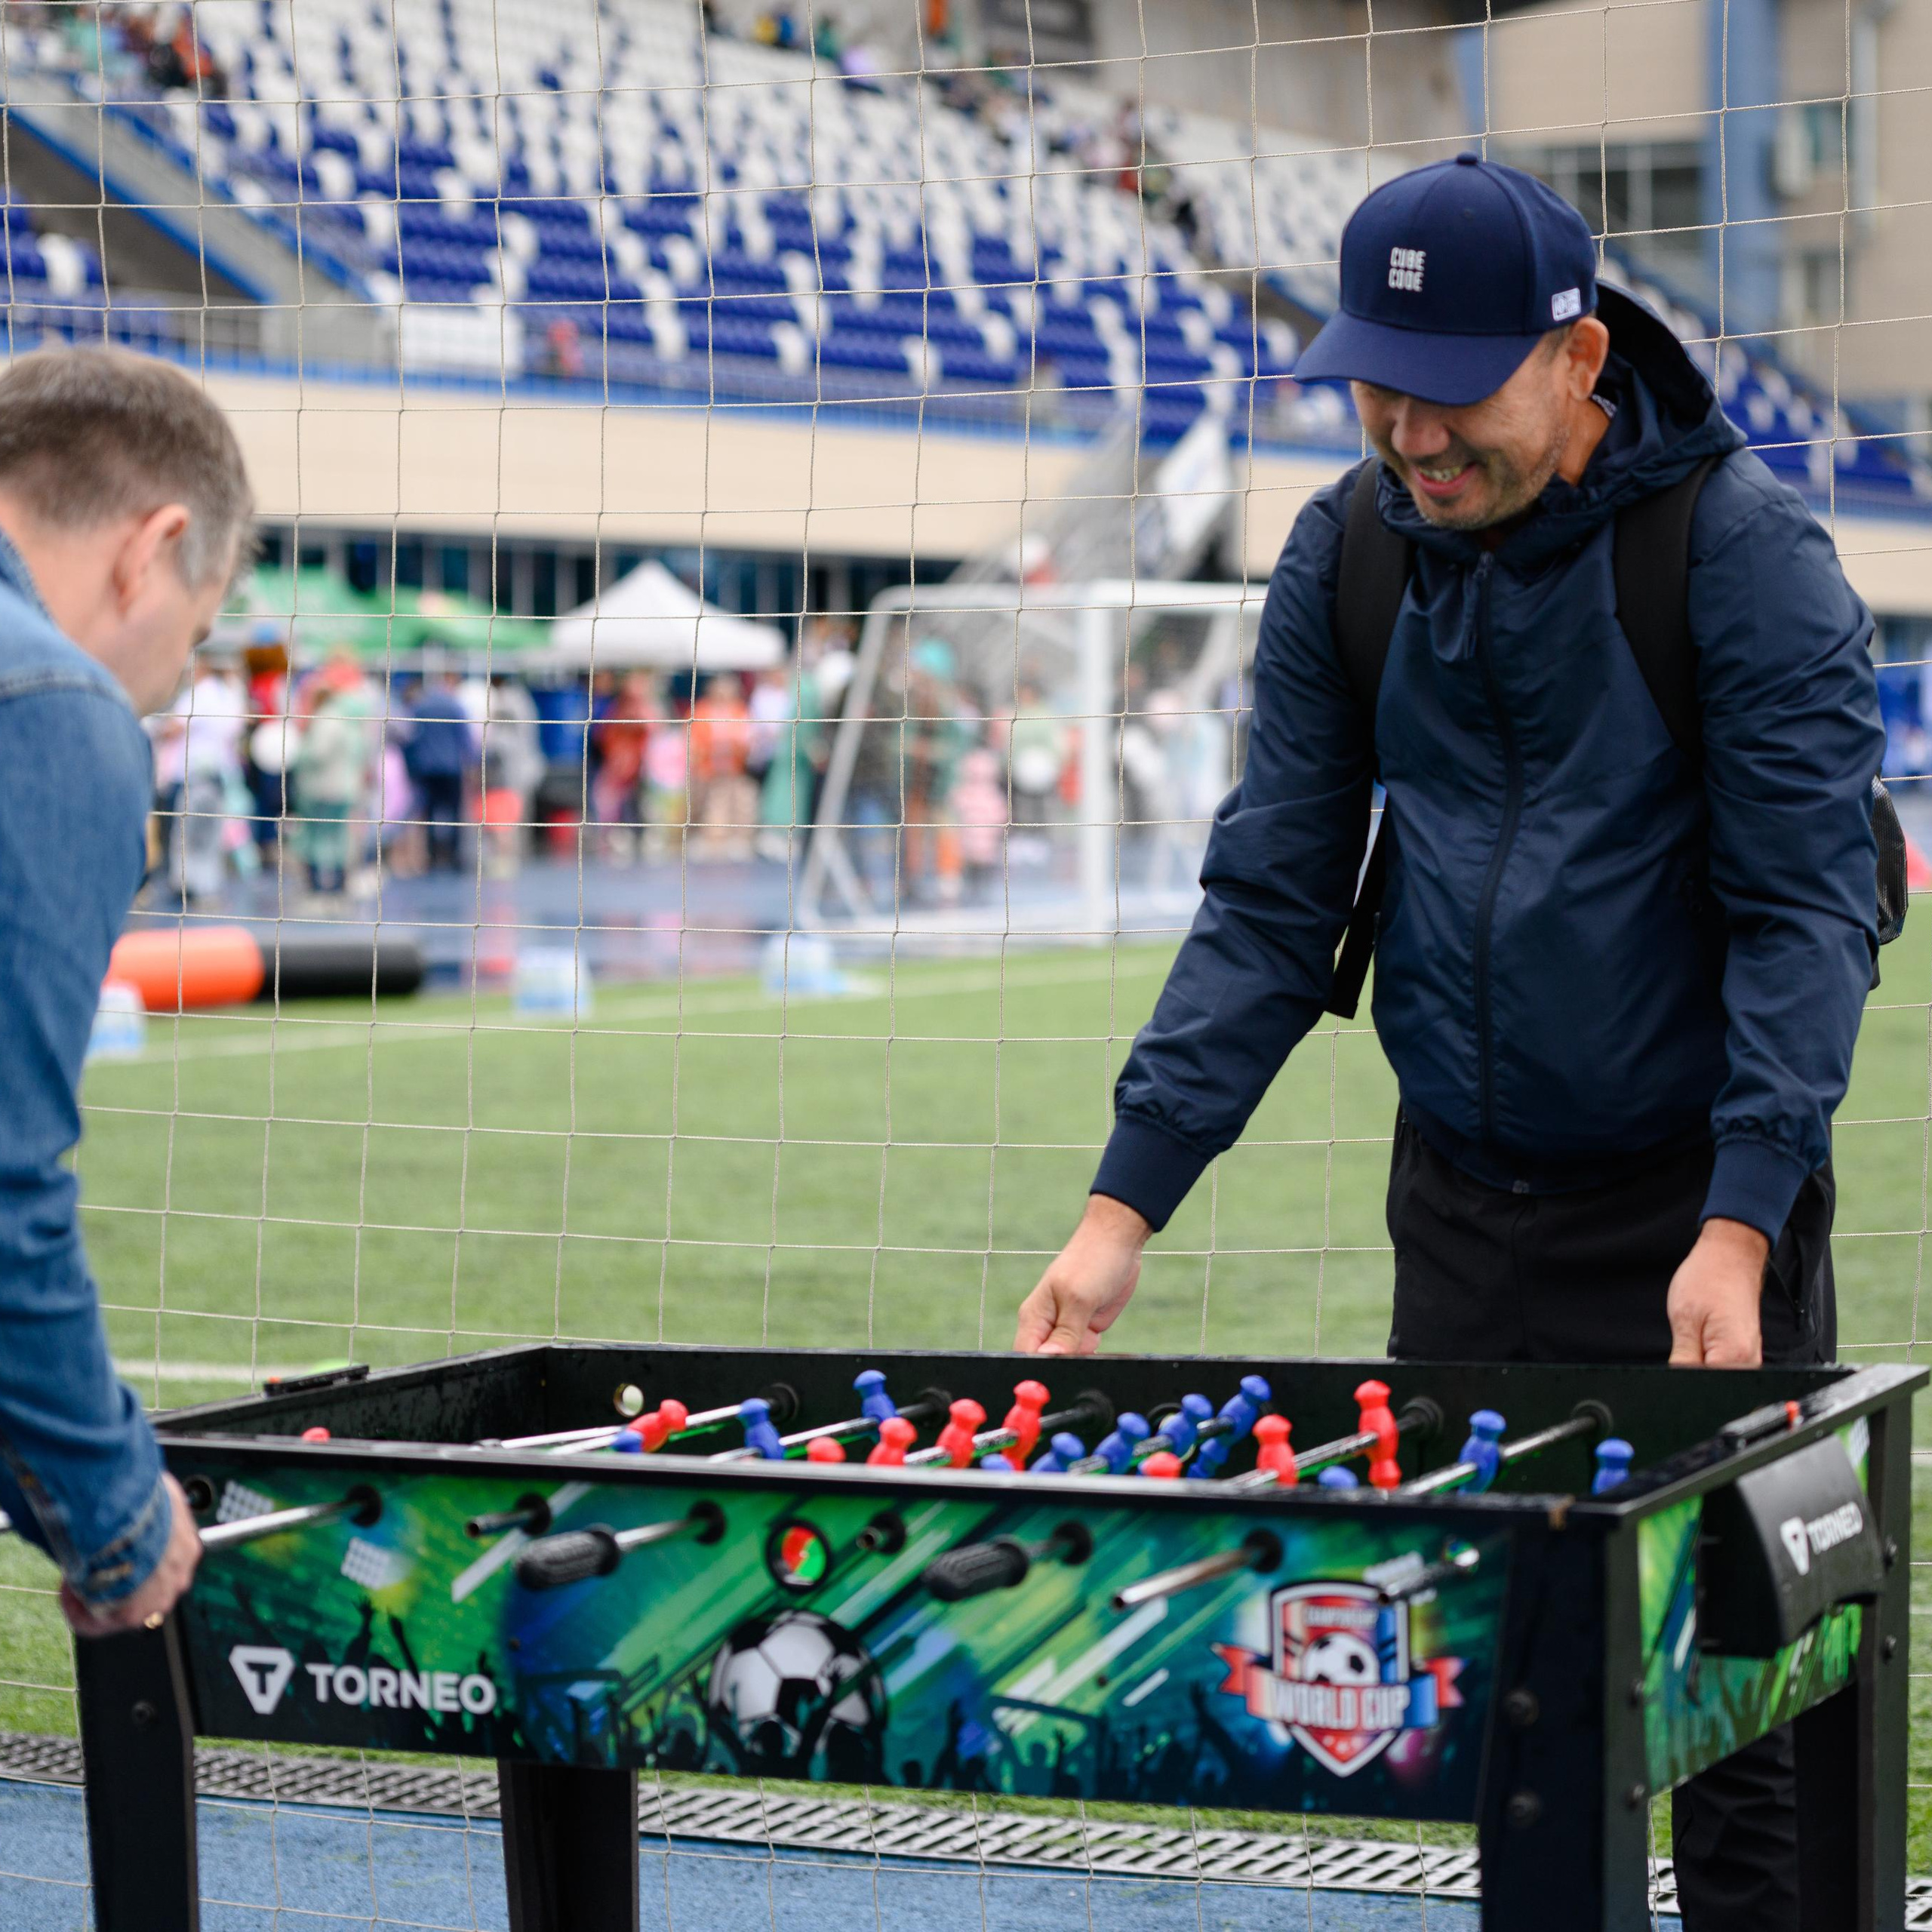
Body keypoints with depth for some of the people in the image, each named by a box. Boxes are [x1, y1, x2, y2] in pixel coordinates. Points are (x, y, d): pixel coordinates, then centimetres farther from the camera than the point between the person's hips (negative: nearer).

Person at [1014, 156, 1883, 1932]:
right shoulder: (1348, 555, 1)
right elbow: (1269, 897, 3)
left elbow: (1806, 904, -15)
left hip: (1695, 1201, -4)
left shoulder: (1745, 551, -13)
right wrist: (1127, 1201, -6)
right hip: (1462, 1200, 5)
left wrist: (1738, 1225, -25)